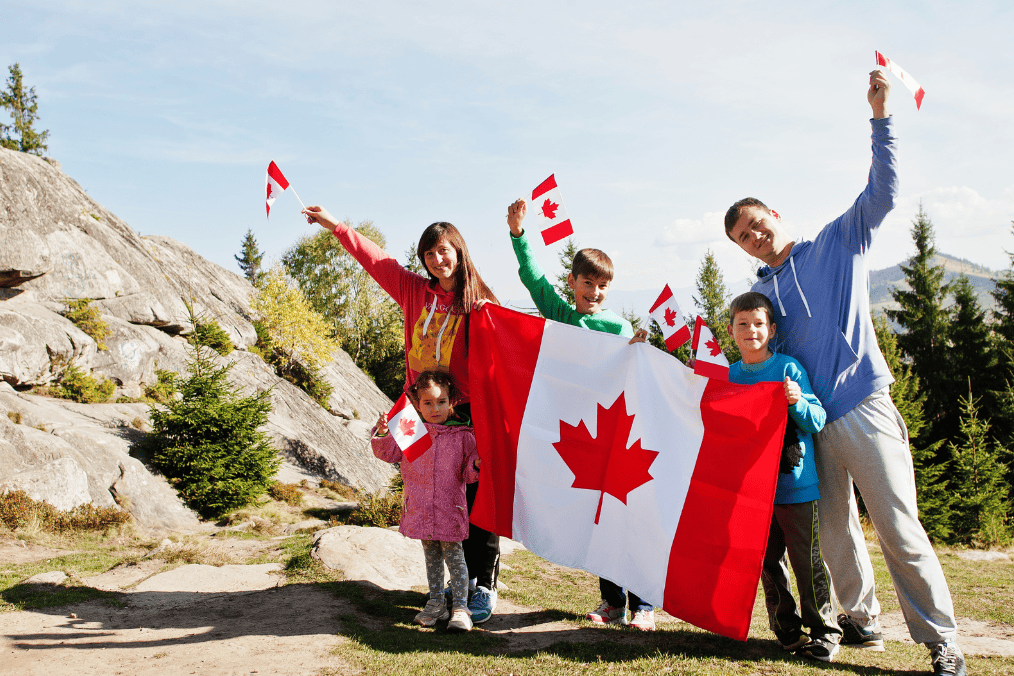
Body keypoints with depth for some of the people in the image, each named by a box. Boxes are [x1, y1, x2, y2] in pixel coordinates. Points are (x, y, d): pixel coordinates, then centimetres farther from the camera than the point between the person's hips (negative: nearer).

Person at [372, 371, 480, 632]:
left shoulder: (462, 435, -5)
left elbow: (468, 474, 1)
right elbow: (389, 452, 7)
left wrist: (476, 465, -22)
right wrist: (382, 434, -12)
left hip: (450, 509, -3)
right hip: (420, 509, 3)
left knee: (454, 555, 0)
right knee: (431, 556, 16)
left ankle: (460, 607, 8)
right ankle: (436, 602, 29)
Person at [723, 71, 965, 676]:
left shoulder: (838, 244, 7)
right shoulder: (759, 295, 16)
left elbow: (882, 192, -5)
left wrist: (881, 115, -11)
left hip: (864, 408, -4)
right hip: (810, 421, 4)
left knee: (900, 528, -6)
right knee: (835, 529, 7)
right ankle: (862, 621, 24)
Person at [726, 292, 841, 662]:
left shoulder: (789, 368, -7)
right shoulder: (730, 375, 6)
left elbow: (818, 422, -9)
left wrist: (798, 402, -27)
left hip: (796, 485, -4)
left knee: (807, 562, 1)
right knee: (768, 563, 12)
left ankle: (823, 631, 16)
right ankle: (787, 629, 26)